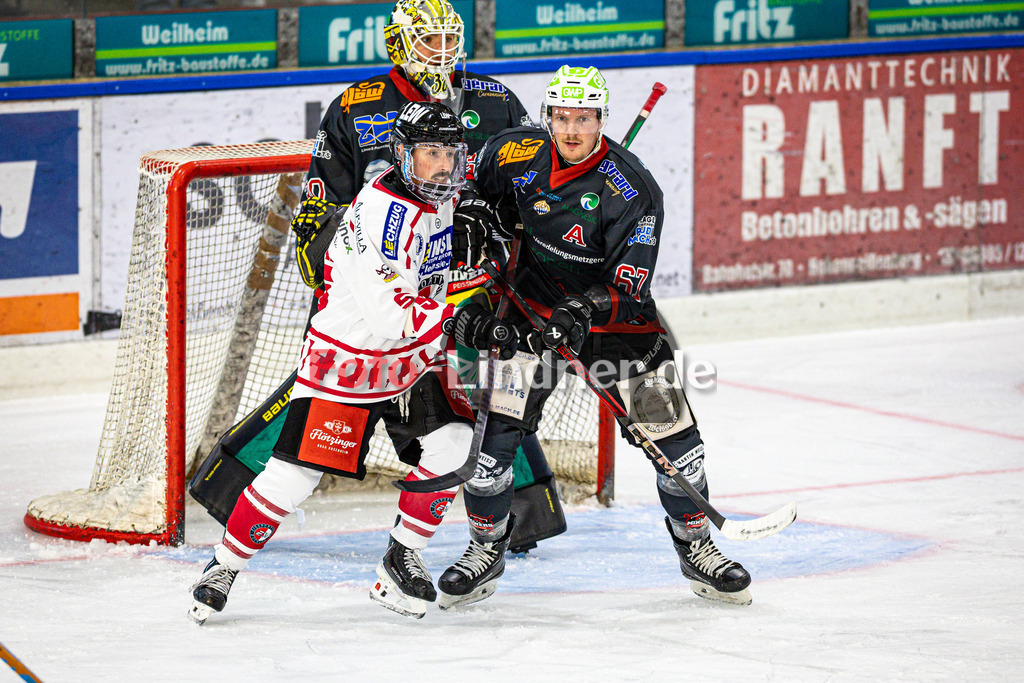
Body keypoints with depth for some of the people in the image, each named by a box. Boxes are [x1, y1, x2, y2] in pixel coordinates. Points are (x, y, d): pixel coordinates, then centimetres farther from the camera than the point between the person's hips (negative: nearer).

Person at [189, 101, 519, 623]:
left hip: (411, 356, 7)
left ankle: (401, 559, 3)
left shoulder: (444, 198, 1)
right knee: (295, 472, -8)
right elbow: (386, 311, -33)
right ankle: (225, 564, 11)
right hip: (347, 356, -7)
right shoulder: (383, 210, -26)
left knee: (451, 443, -13)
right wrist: (457, 325, -41)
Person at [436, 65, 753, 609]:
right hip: (532, 307, 2)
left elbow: (629, 288, -25)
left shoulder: (632, 191, -22)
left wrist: (586, 310, -40)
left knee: (670, 427, -5)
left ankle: (696, 547, 14)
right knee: (498, 425, -10)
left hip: (613, 316, -1)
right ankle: (485, 549, 8)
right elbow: (471, 182, 12)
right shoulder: (519, 154, -11)